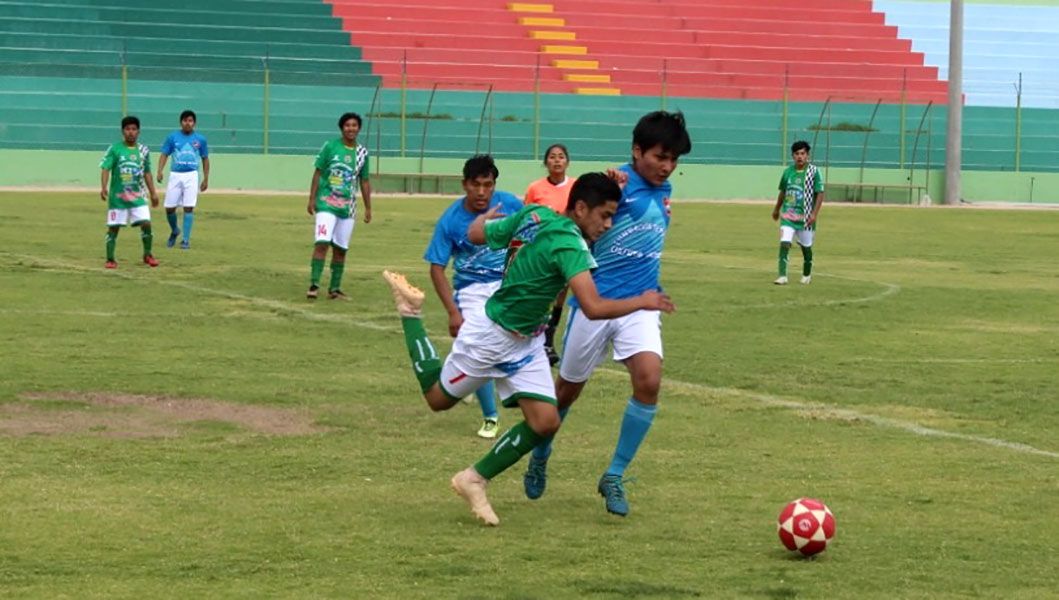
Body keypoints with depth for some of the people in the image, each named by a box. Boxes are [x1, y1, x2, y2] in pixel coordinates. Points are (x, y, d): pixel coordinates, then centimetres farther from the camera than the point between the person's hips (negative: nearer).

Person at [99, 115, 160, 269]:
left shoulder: (143, 151, 6)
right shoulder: (114, 149, -5)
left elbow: (147, 173, 15)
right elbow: (105, 168, -11)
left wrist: (153, 193, 14)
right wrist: (103, 187, -25)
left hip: (137, 195, 2)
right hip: (117, 196, -2)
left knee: (146, 223, -7)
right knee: (113, 227, 1)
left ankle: (148, 255, 11)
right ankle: (110, 259, 11)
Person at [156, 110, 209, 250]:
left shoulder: (200, 139, 5)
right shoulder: (172, 137, 4)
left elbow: (205, 159, 13)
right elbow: (164, 155, 4)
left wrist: (206, 179, 11)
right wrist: (160, 171, -12)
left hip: (191, 176, -1)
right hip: (175, 175, 1)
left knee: (188, 208, -8)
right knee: (169, 208, 1)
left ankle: (186, 240, 0)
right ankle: (174, 231, 29)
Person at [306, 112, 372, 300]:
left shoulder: (362, 152, 8)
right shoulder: (330, 147, -2)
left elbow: (364, 182, 14)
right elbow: (318, 173, 1)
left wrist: (368, 208, 13)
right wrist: (312, 199, -5)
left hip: (348, 207, 4)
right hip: (327, 202, -4)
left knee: (340, 248, 7)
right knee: (322, 243, -17)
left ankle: (335, 289, 16)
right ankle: (314, 285, -17)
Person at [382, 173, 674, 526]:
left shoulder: (534, 215, -5)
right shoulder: (569, 244, -29)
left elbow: (475, 235, 6)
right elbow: (594, 308, -37)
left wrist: (484, 216, 27)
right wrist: (643, 302, -23)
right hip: (490, 335, -9)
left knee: (545, 422, -1)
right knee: (438, 398, 14)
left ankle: (475, 480, 13)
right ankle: (410, 312, 27)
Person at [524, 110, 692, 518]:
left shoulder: (663, 191, 7)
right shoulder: (617, 185, -14)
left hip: (639, 304, 4)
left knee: (649, 381, -18)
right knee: (569, 389, 11)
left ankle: (614, 477, -5)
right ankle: (540, 454, 41)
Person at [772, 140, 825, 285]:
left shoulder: (813, 171, -8)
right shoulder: (788, 172, 4)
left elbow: (820, 194, -8)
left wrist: (814, 214, -16)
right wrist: (776, 209, 28)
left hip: (805, 217, -2)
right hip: (788, 215, 2)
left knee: (806, 246, 13)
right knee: (784, 244, -14)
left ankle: (807, 275, 34)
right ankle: (782, 276, -17)